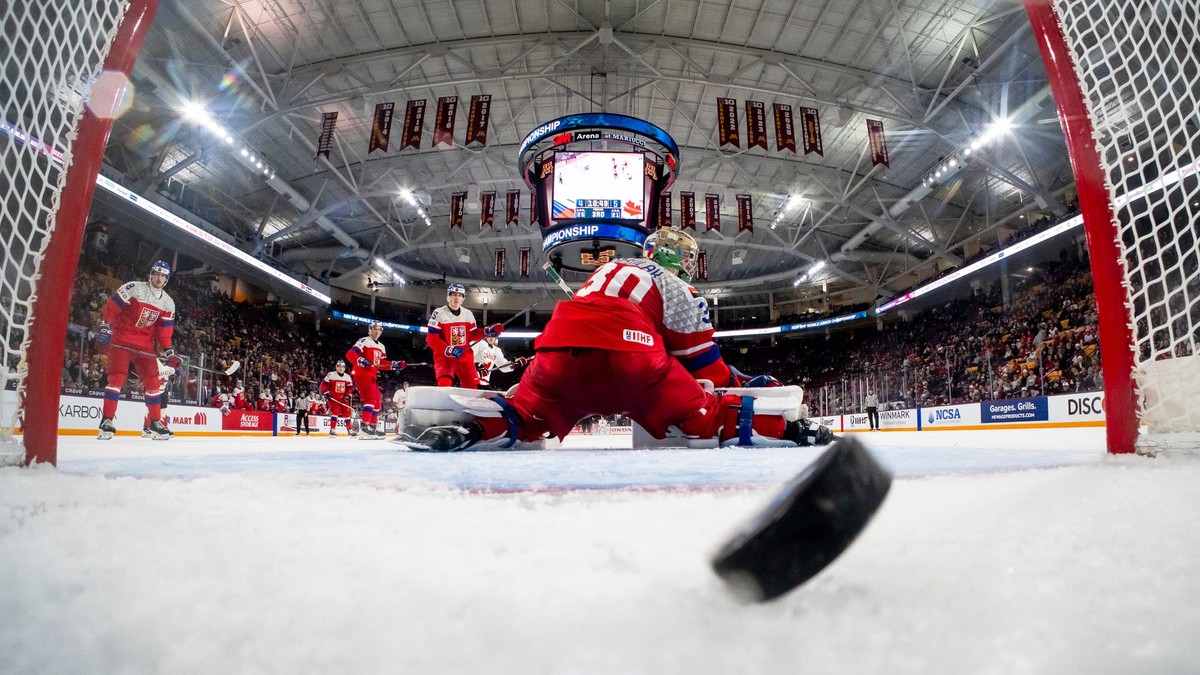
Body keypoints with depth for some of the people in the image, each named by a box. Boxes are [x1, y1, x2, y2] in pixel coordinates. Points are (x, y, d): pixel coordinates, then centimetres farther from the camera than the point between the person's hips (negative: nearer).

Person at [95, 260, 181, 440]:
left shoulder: (168, 303, 6)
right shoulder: (133, 288, -9)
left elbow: (164, 330, 9)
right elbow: (111, 308, -10)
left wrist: (169, 351, 1)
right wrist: (105, 328, -18)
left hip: (144, 345, 5)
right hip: (120, 340, -5)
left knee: (153, 381, 1)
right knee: (117, 377, -14)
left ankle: (155, 422, 8)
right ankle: (107, 420, -7)